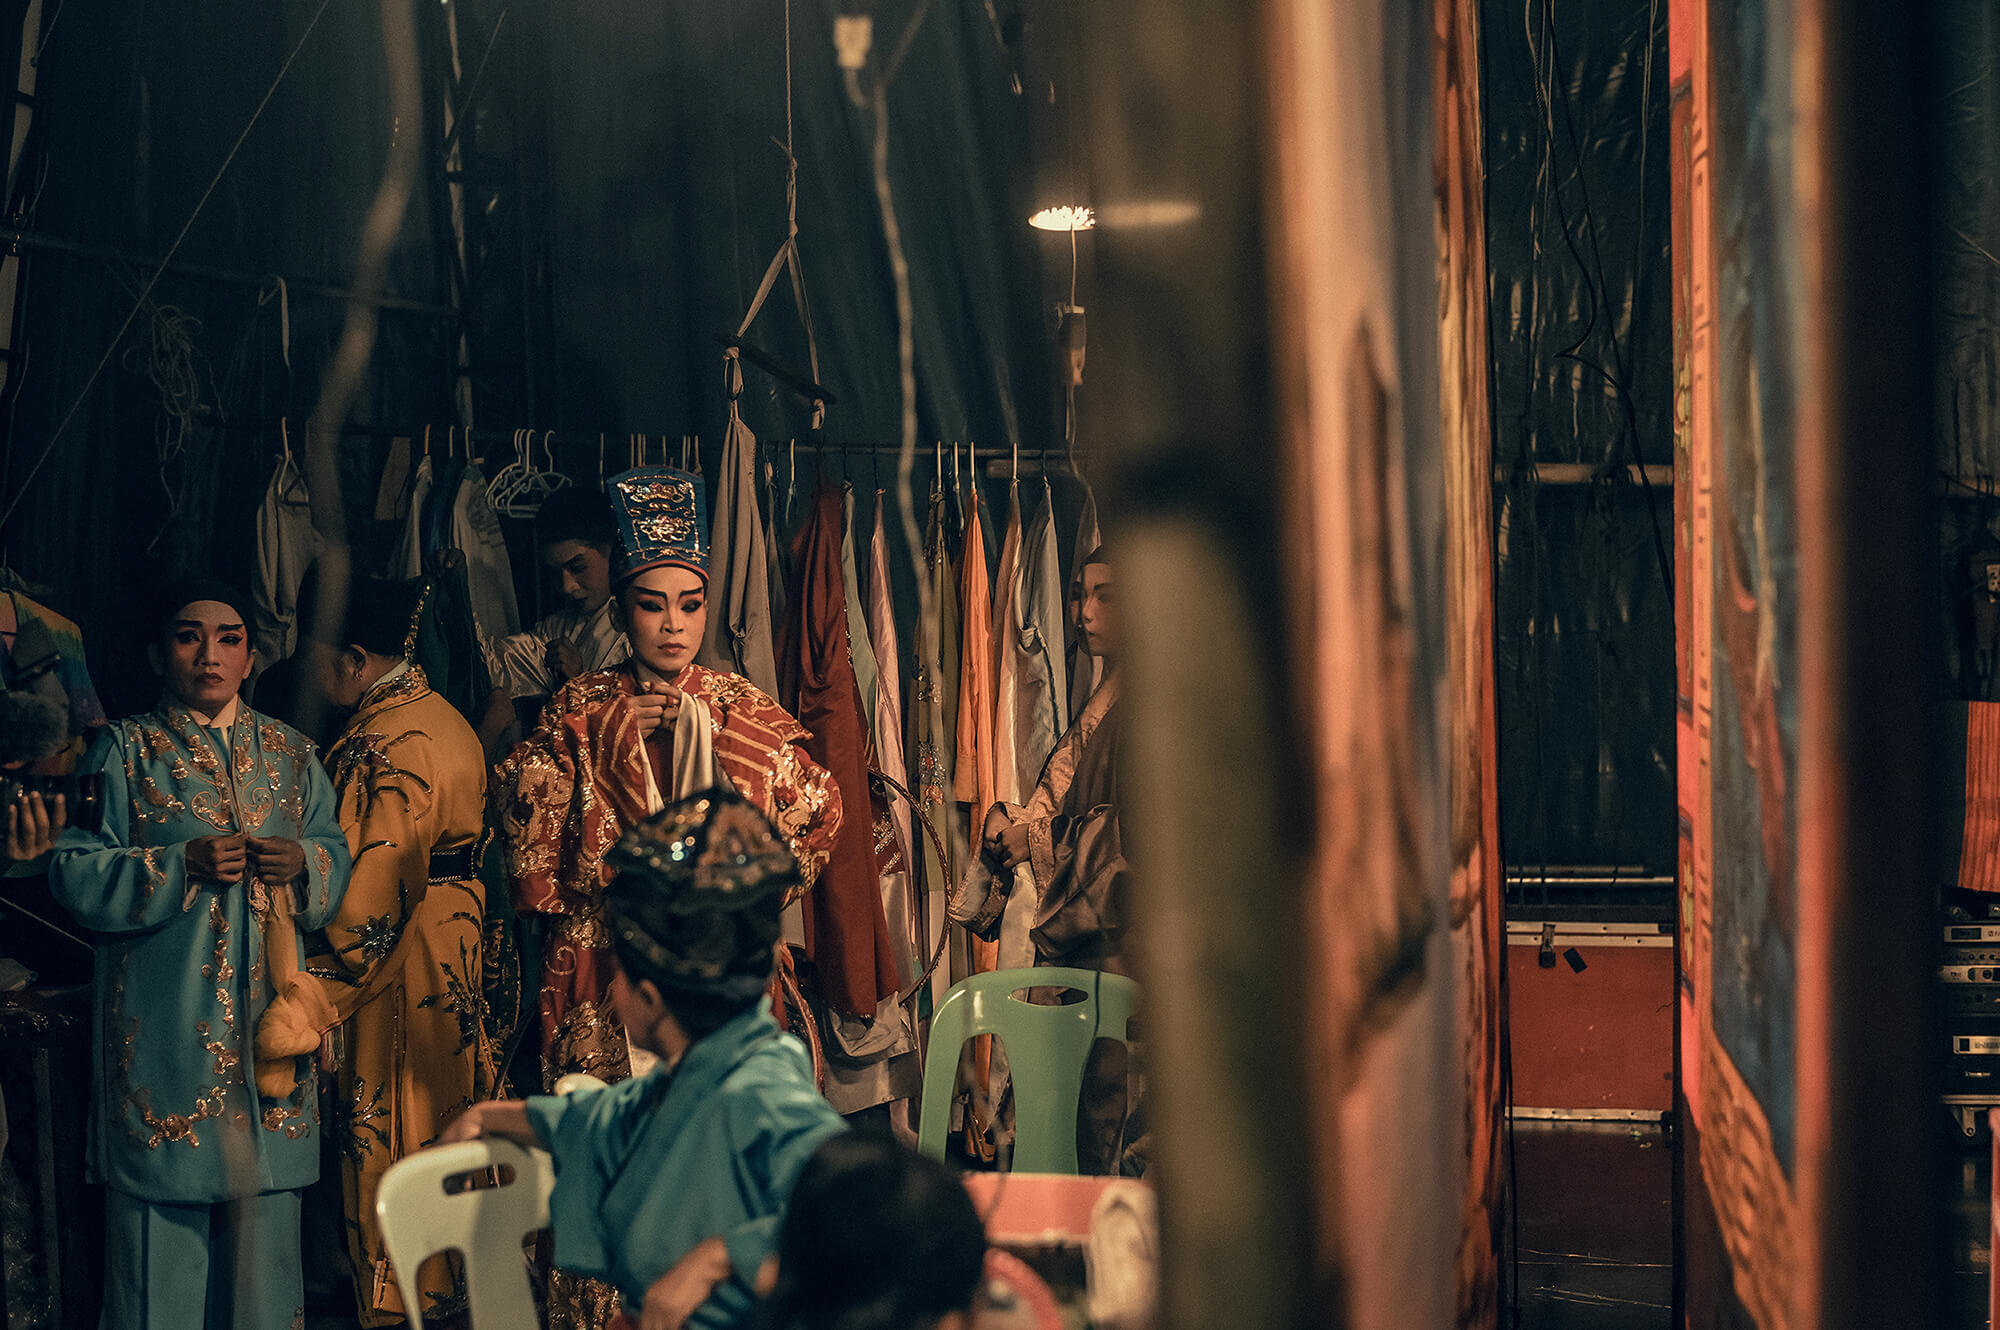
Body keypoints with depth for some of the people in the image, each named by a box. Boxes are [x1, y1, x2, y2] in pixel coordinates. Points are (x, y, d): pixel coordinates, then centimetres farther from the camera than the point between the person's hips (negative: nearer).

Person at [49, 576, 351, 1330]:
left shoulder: (289, 753, 12)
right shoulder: (126, 752, 3)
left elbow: (340, 863, 12)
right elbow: (76, 873, -4)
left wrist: (305, 863, -11)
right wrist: (182, 864, -16)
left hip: (267, 1012, 3)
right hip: (165, 1022, -3)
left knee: (265, 1197, 5)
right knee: (163, 1195, -3)